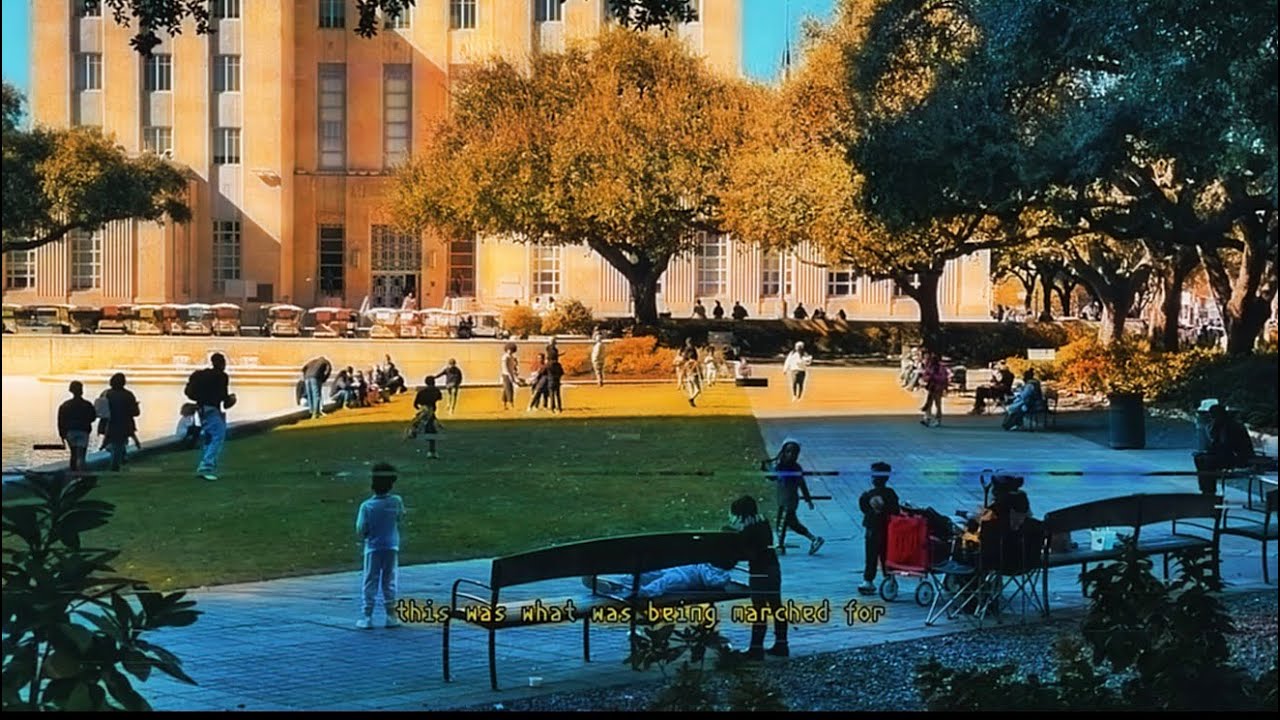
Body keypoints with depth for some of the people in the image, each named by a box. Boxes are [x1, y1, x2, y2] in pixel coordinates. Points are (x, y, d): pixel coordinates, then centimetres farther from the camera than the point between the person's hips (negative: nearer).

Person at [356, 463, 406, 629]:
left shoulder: (367, 506, -15)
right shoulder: (396, 502, -10)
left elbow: (360, 530, -12)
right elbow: (401, 518, 9)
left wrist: (364, 537, 8)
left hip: (373, 549, -2)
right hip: (392, 548, 2)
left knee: (369, 583, 6)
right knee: (389, 582, 12)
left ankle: (366, 616, 3)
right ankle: (391, 615, 13)